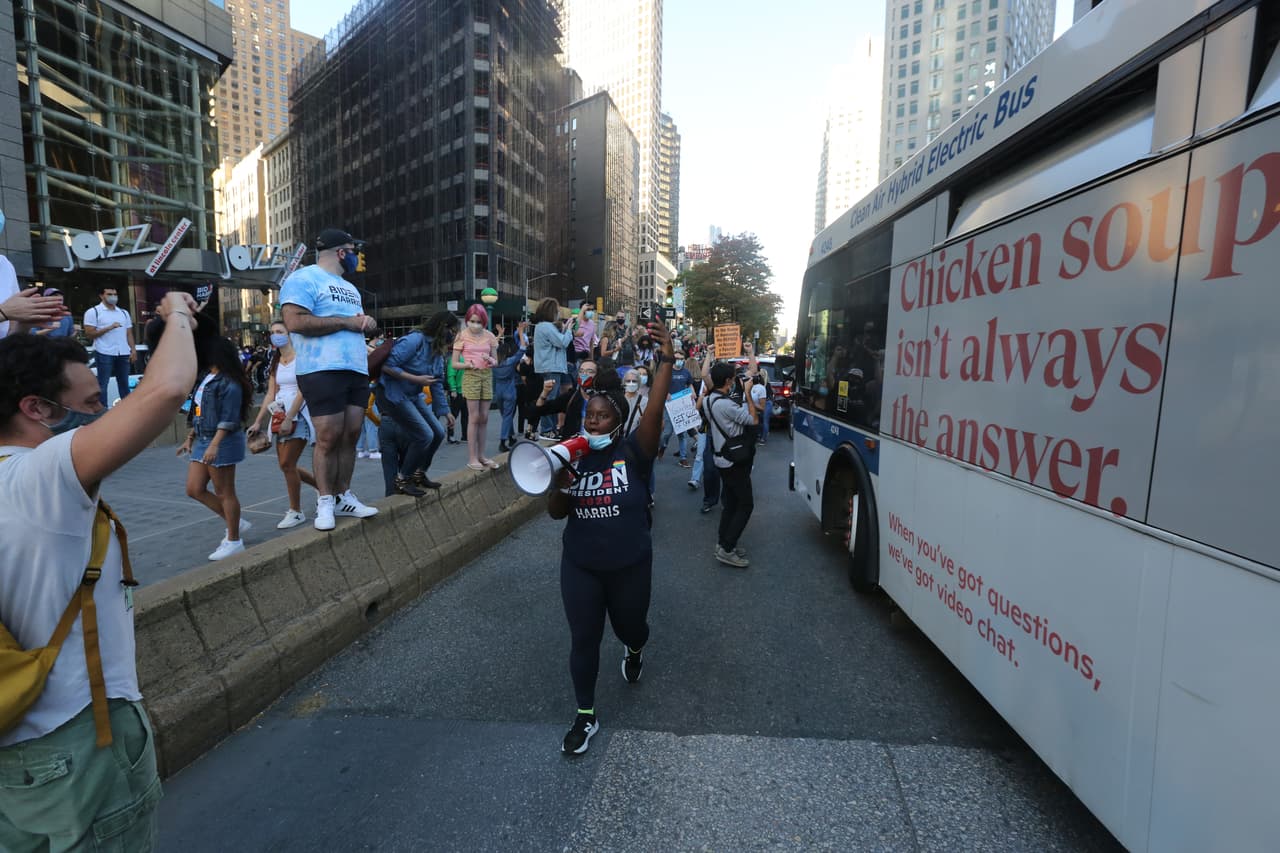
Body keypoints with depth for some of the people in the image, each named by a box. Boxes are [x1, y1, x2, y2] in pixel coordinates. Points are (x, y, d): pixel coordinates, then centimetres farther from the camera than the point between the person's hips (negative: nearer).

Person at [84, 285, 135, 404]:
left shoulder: (124, 313, 15)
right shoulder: (93, 312, 0)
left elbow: (129, 334, 16)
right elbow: (89, 334, -6)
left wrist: (133, 350, 6)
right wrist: (109, 327, -14)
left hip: (123, 354, 4)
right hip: (104, 354, -4)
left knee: (124, 383, 11)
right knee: (102, 384, 0)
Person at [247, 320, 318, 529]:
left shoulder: (300, 358, -7)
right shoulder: (275, 364, 15)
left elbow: (302, 391, -15)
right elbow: (271, 394, 11)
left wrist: (289, 418, -20)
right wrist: (258, 422, 5)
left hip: (299, 415, -8)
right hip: (282, 416, 8)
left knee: (287, 463, -10)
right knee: (286, 465, 6)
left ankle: (296, 511, 3)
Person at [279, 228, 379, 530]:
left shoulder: (349, 288, 26)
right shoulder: (304, 279, -3)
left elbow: (357, 321, 32)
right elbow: (295, 322, -16)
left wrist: (367, 321, 6)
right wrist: (346, 321, -12)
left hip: (357, 370, 8)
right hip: (322, 370, -8)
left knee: (350, 436, 5)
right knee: (328, 438, -7)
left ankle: (343, 497, 12)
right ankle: (325, 502, 4)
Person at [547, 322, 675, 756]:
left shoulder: (633, 452, -14)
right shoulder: (573, 455, -4)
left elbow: (655, 410, -31)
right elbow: (557, 513, 1)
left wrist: (666, 362, -41)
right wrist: (559, 484, -21)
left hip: (630, 565, -2)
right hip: (579, 567, 2)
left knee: (630, 625, 20)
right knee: (583, 639, 9)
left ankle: (634, 649, 59)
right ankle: (585, 716, 29)